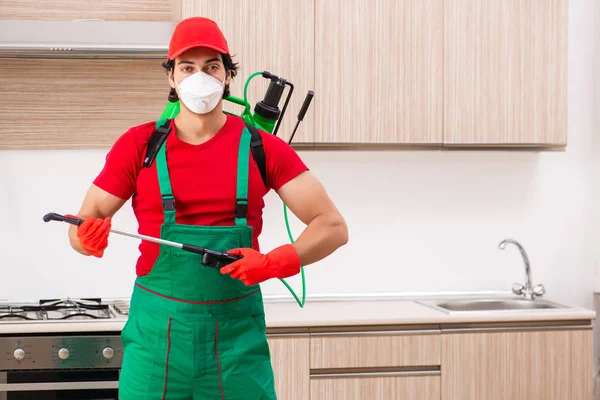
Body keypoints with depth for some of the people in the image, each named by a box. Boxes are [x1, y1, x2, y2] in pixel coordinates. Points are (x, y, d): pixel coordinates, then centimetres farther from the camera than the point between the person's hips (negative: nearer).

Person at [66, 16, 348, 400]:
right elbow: (84, 226, 4)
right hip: (156, 331, 0)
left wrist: (275, 263, -20)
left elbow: (333, 227, -4)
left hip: (237, 330, 0)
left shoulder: (262, 148, -1)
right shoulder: (138, 145, 0)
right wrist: (90, 237, -20)